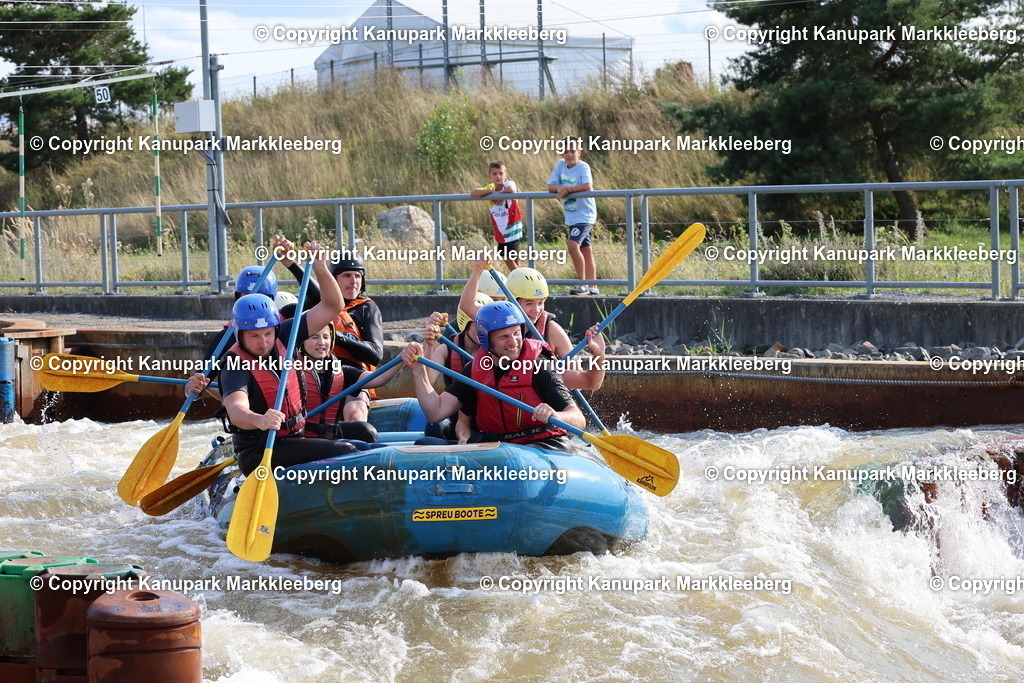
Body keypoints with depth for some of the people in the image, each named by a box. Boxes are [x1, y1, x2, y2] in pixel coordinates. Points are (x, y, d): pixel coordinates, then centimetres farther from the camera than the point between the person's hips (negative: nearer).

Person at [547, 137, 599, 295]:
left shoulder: (583, 167, -12)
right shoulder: (560, 165, 6)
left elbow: (588, 186, -28)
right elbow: (550, 187, 6)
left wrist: (567, 189, -19)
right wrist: (559, 188, -17)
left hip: (584, 215, -7)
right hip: (571, 216, 7)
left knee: (573, 245, -22)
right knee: (585, 250, 12)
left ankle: (582, 283, -12)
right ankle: (592, 287, 17)